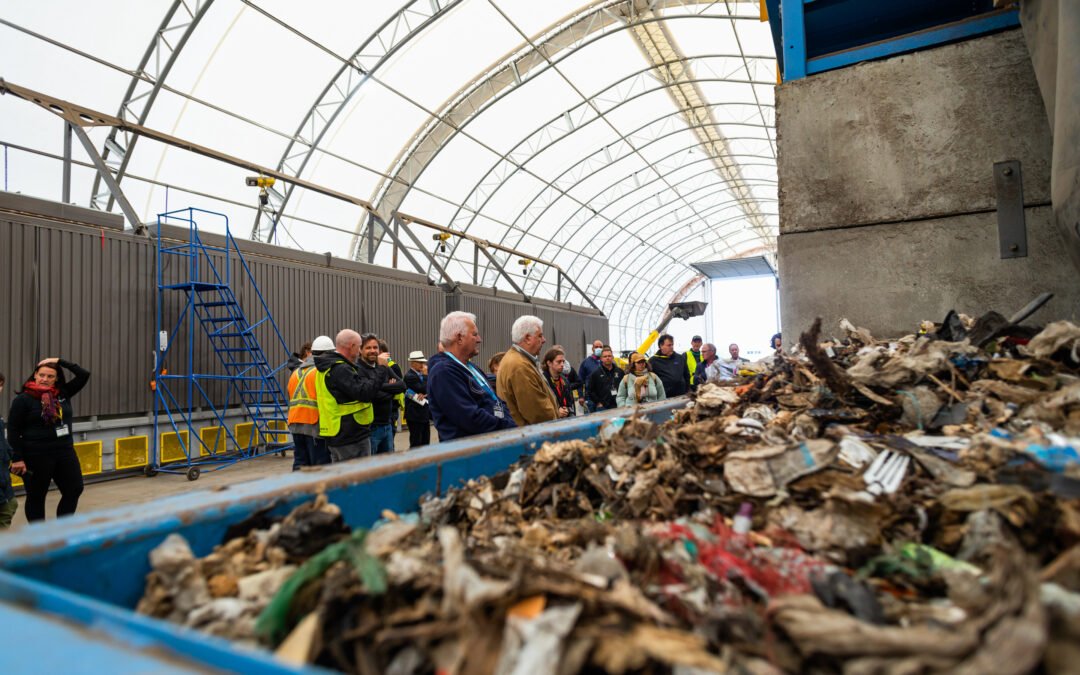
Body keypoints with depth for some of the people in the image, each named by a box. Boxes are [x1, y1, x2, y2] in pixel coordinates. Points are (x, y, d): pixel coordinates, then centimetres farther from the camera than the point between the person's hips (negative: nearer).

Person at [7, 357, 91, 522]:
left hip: (65, 451, 5)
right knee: (36, 496, 7)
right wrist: (17, 458, -12)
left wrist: (60, 361, -2)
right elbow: (13, 430, -8)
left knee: (74, 490, 7)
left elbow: (84, 375, 3)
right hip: (37, 455, -5)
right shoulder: (23, 399, -8)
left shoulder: (63, 393, 5)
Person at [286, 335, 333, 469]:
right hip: (315, 425, -8)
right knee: (320, 468, -3)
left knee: (300, 464, 11)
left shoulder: (296, 372, 17)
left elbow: (292, 399, 19)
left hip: (295, 425, 8)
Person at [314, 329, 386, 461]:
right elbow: (365, 393, -26)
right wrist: (382, 369, -20)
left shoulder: (327, 367, 14)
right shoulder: (341, 370, -20)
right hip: (352, 437, -10)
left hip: (336, 435, 10)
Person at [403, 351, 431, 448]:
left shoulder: (420, 375, 13)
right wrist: (425, 375, -13)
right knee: (416, 445, -4)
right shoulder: (409, 376, -13)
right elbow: (424, 389, -21)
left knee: (425, 443, 12)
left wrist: (425, 394, -4)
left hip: (424, 414, 9)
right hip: (415, 415, -9)